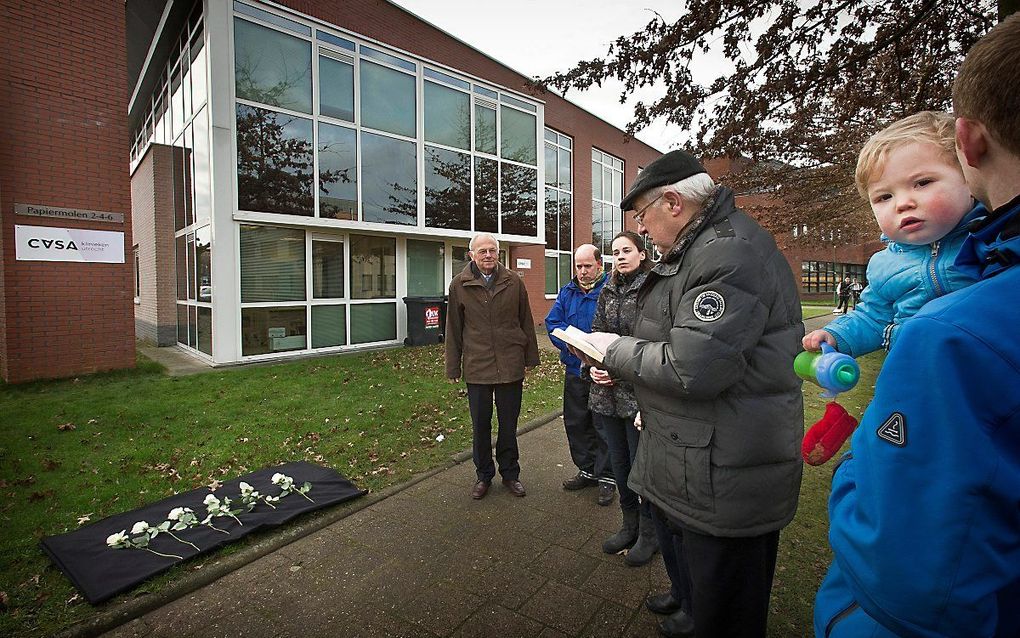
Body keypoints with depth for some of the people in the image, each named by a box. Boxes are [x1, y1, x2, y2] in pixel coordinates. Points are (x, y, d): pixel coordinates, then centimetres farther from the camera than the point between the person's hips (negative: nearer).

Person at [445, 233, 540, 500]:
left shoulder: (514, 281, 1)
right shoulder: (459, 285, 0)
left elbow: (526, 321, 7)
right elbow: (454, 329, 3)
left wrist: (531, 357, 6)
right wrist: (453, 367, 3)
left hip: (511, 365, 0)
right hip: (476, 366, 0)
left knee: (508, 425, 13)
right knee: (480, 426, 12)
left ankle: (510, 473, 31)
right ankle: (483, 475, 31)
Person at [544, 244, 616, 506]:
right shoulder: (567, 292, 9)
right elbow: (552, 322, 4)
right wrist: (569, 342, -13)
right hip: (574, 369, 6)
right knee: (575, 423, 15)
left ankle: (606, 476, 23)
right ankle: (587, 470, 33)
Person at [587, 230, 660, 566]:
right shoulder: (607, 292, 11)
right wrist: (593, 366, -4)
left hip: (638, 393, -6)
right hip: (606, 391, 6)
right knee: (619, 462, 17)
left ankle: (649, 532, 28)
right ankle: (629, 525, 36)